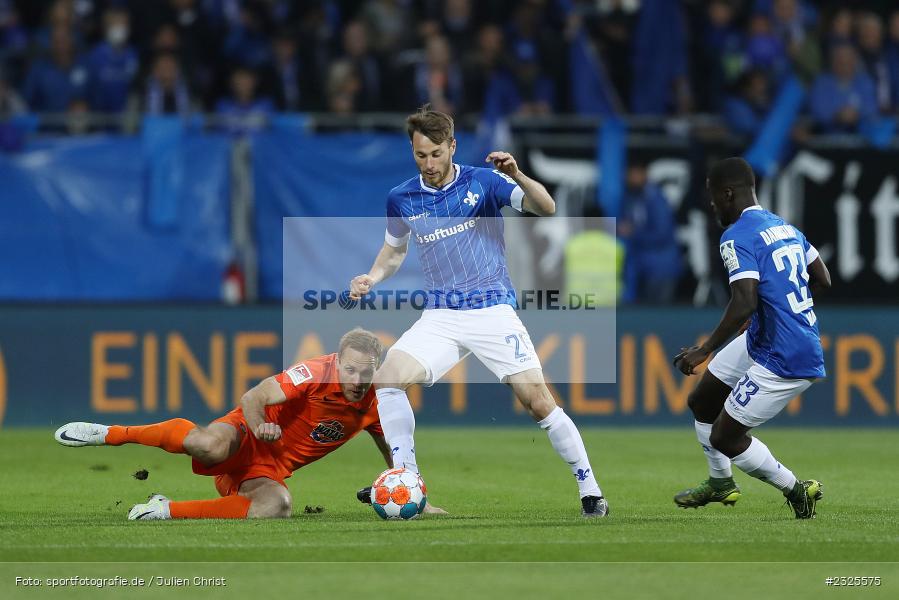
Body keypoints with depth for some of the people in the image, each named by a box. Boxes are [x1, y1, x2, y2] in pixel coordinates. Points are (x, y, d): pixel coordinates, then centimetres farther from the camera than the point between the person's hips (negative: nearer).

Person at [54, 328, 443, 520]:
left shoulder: (375, 405, -2)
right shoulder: (315, 375, -19)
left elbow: (394, 455, 15)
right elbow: (253, 399, -15)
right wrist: (259, 426, -35)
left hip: (273, 468, 5)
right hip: (248, 439, -5)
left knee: (276, 508, -33)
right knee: (210, 444, -42)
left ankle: (167, 511, -19)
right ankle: (110, 434, -18)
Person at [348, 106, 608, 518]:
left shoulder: (483, 182, -6)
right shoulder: (402, 199, 4)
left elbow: (546, 209, -15)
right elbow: (394, 251, 21)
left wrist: (516, 175, -32)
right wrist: (371, 278, 2)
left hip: (492, 309, -3)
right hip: (439, 315, 3)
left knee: (539, 402, -10)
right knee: (386, 380, -17)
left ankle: (590, 492, 3)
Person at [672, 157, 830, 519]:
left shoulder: (737, 237, -18)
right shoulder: (785, 227, 9)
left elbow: (745, 303, -28)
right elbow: (823, 280, 15)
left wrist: (704, 351, -22)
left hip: (784, 363, -10)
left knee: (724, 438, -1)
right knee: (701, 402, 22)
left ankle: (795, 490, 12)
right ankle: (721, 483, 40)